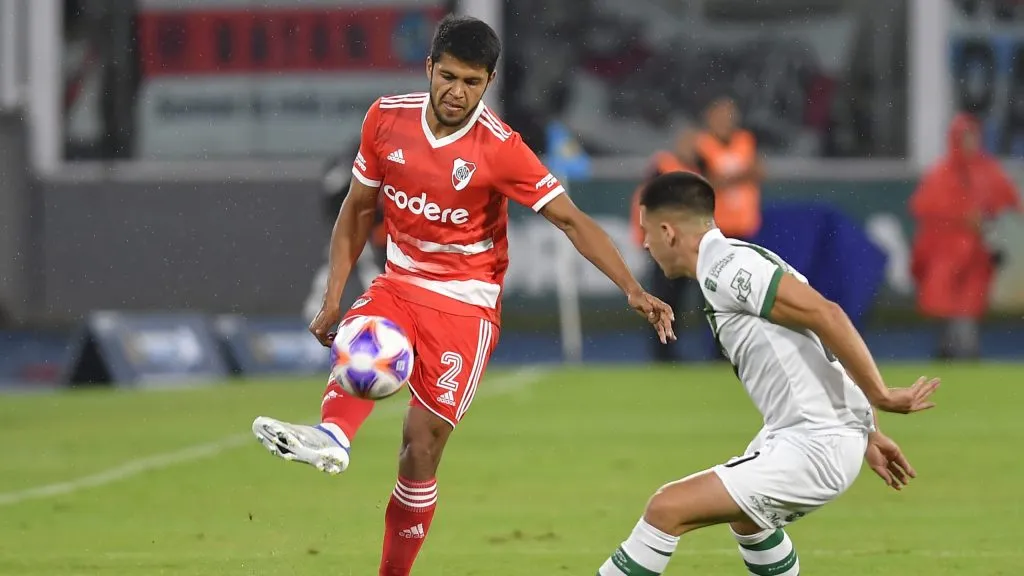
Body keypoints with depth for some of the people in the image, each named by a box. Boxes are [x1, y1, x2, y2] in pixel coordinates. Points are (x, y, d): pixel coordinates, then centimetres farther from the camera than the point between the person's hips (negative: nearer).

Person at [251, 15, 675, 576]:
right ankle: (330, 438, -61)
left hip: (465, 301, -3)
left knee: (422, 442, -7)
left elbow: (572, 220, -12)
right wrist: (332, 296, 4)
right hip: (399, 282, 3)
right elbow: (358, 208, 10)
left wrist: (633, 290, -22)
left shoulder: (500, 149, -14)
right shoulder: (386, 118, -2)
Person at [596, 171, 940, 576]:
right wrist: (868, 434, 19)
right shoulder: (731, 263, 14)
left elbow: (826, 315, -25)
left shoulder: (726, 268, -16)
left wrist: (881, 396, -21)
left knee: (667, 509, -13)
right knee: (745, 517, 36)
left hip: (812, 449, -11)